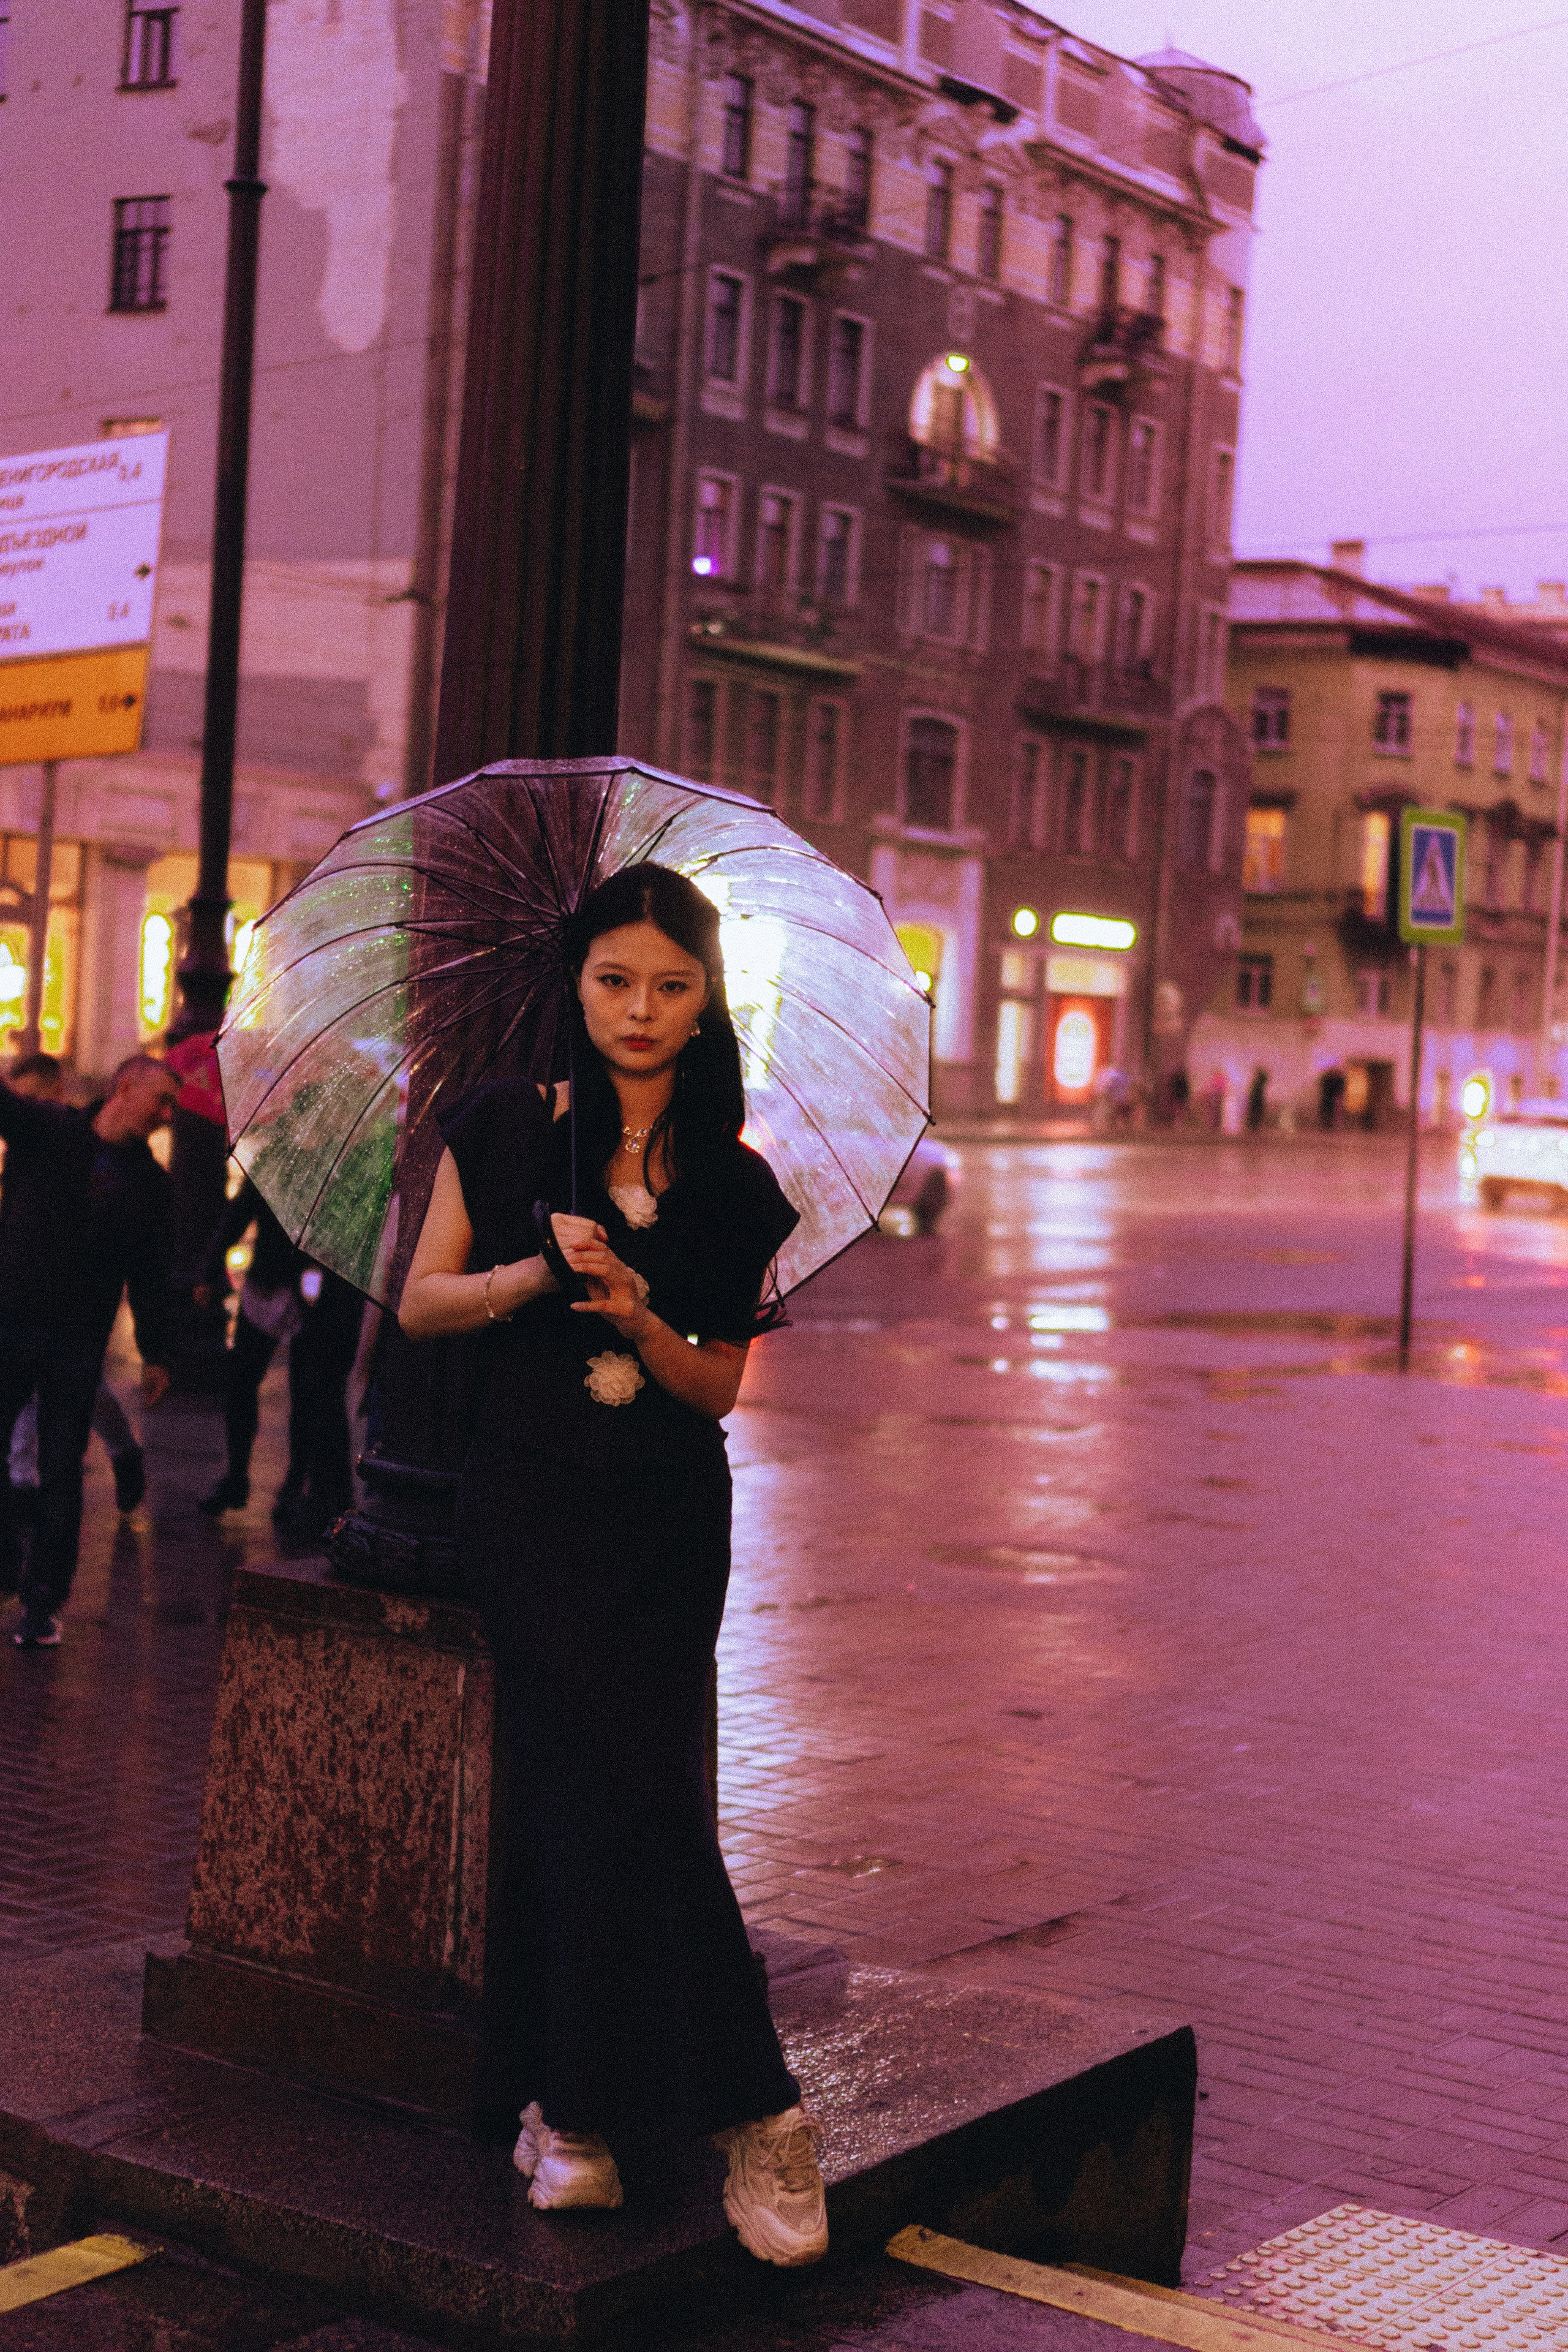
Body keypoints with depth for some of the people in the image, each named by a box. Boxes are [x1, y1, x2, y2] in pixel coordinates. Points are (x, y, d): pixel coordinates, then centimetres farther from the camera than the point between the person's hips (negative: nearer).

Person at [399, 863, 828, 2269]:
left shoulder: (734, 1186, 8)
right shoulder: (506, 1128, 6)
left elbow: (718, 1388, 9)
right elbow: (418, 1303, 7)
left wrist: (640, 1320, -11)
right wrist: (532, 1273, -10)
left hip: (669, 1511, 2)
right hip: (529, 1492, -1)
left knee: (588, 1778, -13)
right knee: (625, 1768, -16)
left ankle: (574, 2105, -4)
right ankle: (745, 2106, -8)